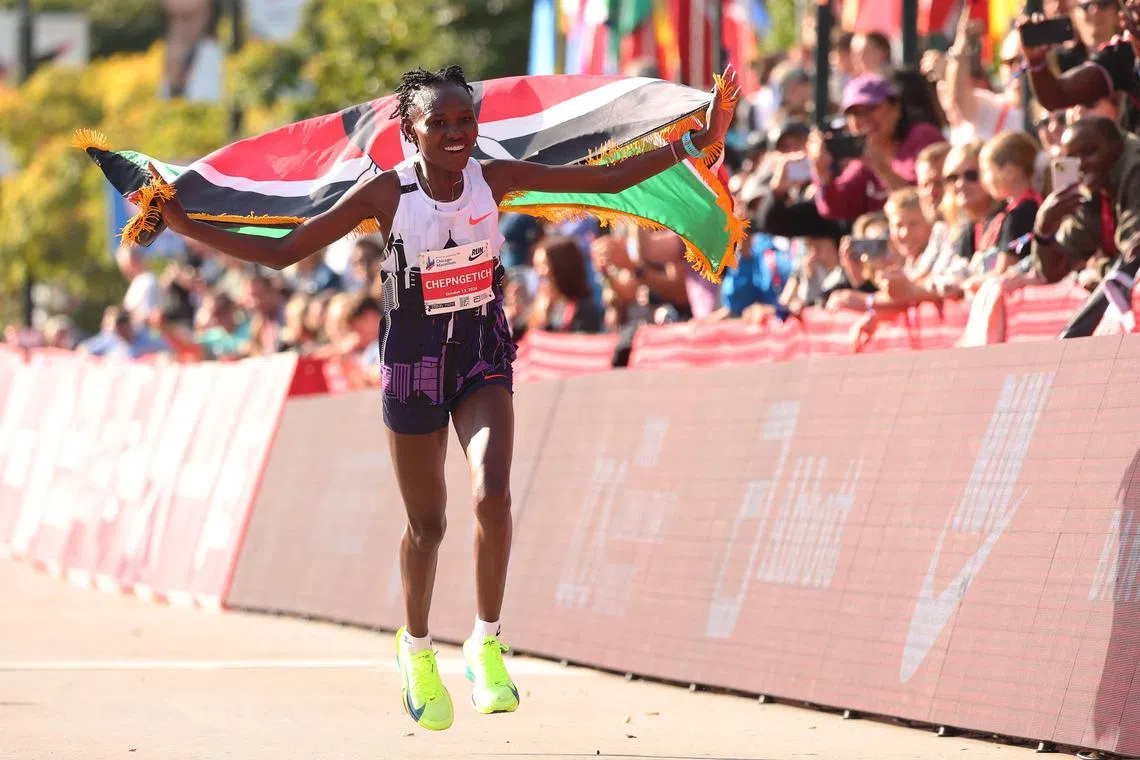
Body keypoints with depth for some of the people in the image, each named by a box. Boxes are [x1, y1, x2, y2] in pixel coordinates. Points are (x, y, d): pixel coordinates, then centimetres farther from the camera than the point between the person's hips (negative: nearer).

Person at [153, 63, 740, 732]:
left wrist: (697, 144, -8)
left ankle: (487, 645, -4)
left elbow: (609, 178, -3)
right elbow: (282, 252, -12)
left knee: (493, 494, -22)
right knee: (426, 522, 9)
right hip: (414, 362, -1)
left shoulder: (495, 178, -8)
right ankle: (417, 651, 36)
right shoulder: (387, 193, -15)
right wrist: (187, 227, -19)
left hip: (483, 356, 1)